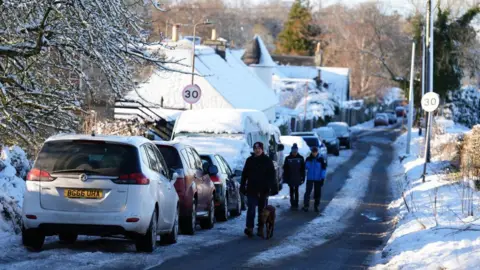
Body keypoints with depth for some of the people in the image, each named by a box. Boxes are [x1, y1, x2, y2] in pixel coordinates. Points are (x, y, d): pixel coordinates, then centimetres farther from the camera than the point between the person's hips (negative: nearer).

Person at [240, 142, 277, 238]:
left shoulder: (267, 161, 1)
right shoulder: (250, 160, 6)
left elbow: (272, 176, 1)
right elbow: (244, 175, 11)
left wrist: (273, 188, -7)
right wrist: (242, 187, 7)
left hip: (263, 190, 0)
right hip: (252, 189, 0)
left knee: (262, 210, 8)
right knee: (251, 209, -10)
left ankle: (261, 229, 14)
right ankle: (249, 228, -15)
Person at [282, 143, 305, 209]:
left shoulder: (300, 158, -3)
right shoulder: (288, 158, -3)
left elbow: (303, 169, 0)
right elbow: (285, 169, -1)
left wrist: (302, 178, -3)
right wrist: (285, 178, -4)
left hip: (297, 178, -1)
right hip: (290, 178, 1)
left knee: (296, 191, 5)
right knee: (291, 191, 7)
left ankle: (296, 204, 10)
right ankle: (292, 204, 15)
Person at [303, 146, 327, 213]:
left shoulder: (321, 159, -4)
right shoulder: (308, 159, 1)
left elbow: (324, 169, -2)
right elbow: (305, 167, 9)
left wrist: (322, 178, -6)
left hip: (318, 179, 0)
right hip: (310, 178, 0)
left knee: (317, 193, 5)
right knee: (308, 192, -6)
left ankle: (316, 206, 17)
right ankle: (306, 206, -1)